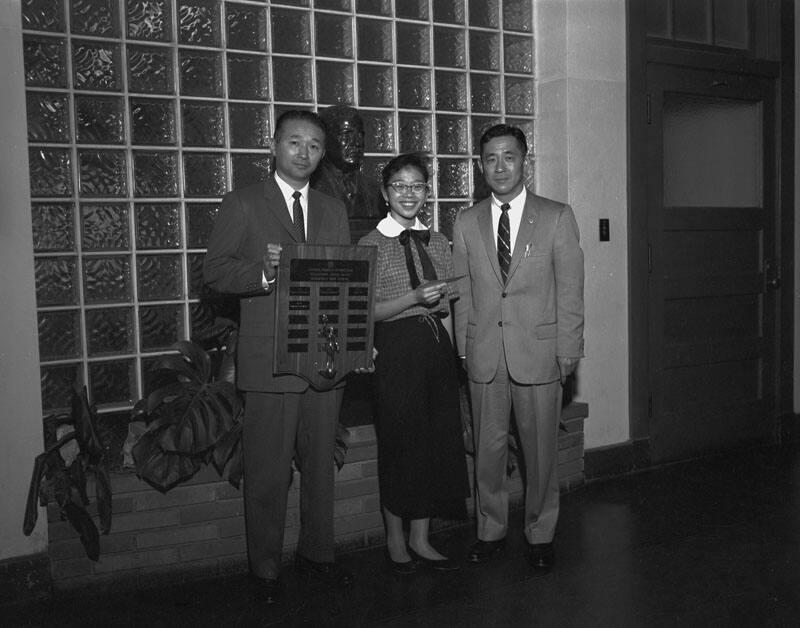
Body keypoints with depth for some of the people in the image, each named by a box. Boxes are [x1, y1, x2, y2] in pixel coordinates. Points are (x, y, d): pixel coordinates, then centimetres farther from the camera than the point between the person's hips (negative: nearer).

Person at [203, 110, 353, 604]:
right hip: (270, 358, -4)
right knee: (268, 471, 2)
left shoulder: (334, 210, 15)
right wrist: (263, 273, -24)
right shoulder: (243, 205, 1)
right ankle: (265, 569, 17)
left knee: (321, 465, 14)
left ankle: (317, 553, 30)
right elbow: (215, 271, -6)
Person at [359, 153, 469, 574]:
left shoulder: (437, 243, 12)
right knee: (400, 441, 2)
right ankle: (396, 541, 19)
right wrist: (414, 297, -19)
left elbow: (446, 309, 14)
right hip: (396, 350, -5)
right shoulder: (371, 245, -4)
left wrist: (450, 356, 9)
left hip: (437, 347, 5)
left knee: (438, 441, 7)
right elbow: (366, 312, -8)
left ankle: (421, 540, 21)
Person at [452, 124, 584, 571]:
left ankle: (540, 534, 24)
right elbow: (462, 293, 8)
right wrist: (463, 348, 3)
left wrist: (568, 352, -5)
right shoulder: (466, 223, 8)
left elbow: (570, 290, 0)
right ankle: (491, 530, 26)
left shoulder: (557, 217, 2)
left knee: (542, 450, 7)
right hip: (484, 357, 2)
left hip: (539, 353, -2)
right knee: (488, 449, 9)